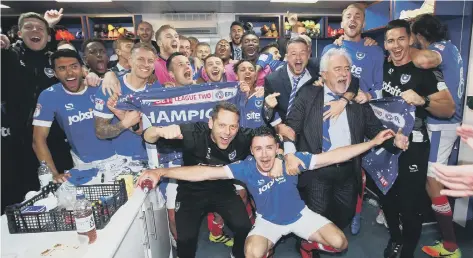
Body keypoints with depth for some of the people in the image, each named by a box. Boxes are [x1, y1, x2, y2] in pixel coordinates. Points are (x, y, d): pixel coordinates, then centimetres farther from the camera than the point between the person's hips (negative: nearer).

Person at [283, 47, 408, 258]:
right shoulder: (308, 94, -1)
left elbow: (375, 129, 6)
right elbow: (291, 126, -7)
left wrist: (394, 140, -13)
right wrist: (290, 153, -21)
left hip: (349, 171, 4)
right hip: (317, 170, -3)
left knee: (344, 216, 16)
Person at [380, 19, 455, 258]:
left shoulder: (425, 70, -12)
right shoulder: (385, 68, 3)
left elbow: (449, 109, -15)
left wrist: (422, 101, -32)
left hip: (413, 147, -5)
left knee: (410, 204, 0)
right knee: (386, 196, 17)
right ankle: (394, 238, 41)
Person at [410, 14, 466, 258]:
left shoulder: (441, 47, -15)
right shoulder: (448, 47, 16)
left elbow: (424, 60, -38)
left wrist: (408, 50, -19)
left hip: (440, 124, -10)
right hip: (444, 121, 10)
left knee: (432, 182, -3)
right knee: (433, 179, 20)